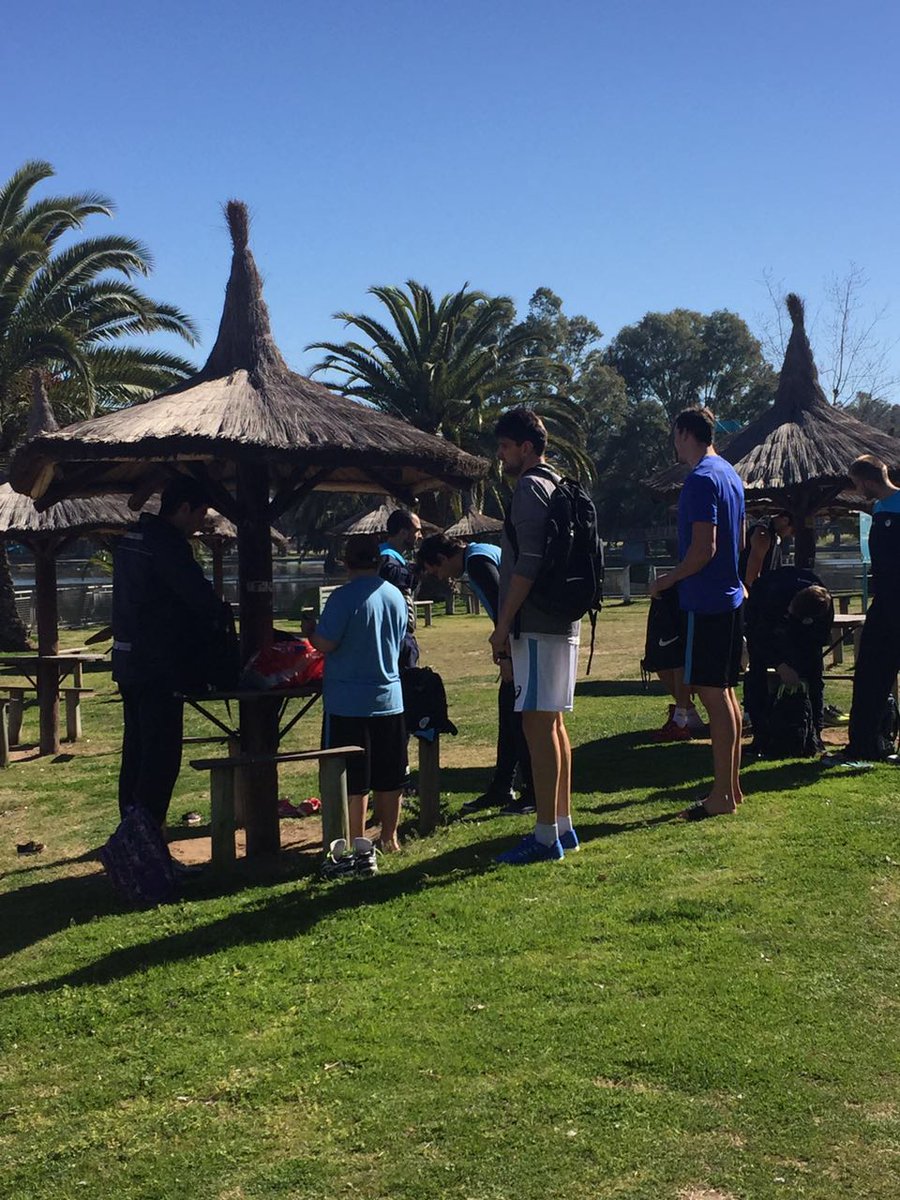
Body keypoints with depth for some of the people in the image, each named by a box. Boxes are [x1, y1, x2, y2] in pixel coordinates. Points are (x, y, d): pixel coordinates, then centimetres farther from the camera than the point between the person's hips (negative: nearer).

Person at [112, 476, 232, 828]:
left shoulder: (131, 539, 15)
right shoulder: (167, 545, -16)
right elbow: (199, 595, -17)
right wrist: (223, 616, 4)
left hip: (128, 663, 10)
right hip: (159, 667, -10)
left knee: (136, 751, 17)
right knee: (161, 758, -6)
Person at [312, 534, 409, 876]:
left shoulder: (344, 598, -15)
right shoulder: (396, 596, 5)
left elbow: (325, 643, -17)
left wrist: (310, 632, 4)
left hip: (348, 703, -6)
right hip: (389, 698, 6)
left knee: (353, 781, -1)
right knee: (389, 777, 15)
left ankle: (359, 849, -1)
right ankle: (389, 838, 27)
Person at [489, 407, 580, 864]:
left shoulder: (529, 487, -10)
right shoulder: (557, 486, 20)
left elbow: (529, 562, -19)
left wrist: (503, 624, -16)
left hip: (537, 625, -10)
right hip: (561, 621, 10)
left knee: (538, 724, -9)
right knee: (552, 723, 13)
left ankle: (546, 836, -7)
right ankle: (562, 825, 19)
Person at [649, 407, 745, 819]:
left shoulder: (701, 480, -16)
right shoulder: (730, 474, 15)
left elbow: (703, 548, -22)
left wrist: (668, 579, -10)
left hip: (706, 602, -10)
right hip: (730, 596, 10)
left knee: (712, 694, -6)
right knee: (725, 692, 14)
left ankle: (722, 795, -2)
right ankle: (731, 784, 22)